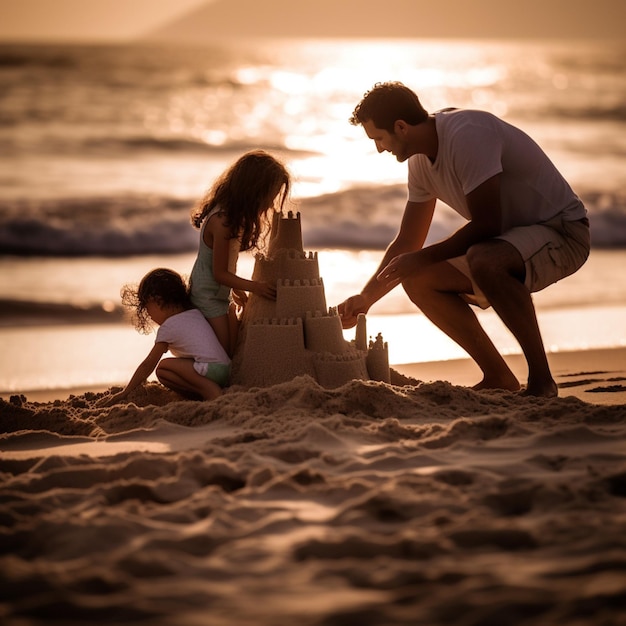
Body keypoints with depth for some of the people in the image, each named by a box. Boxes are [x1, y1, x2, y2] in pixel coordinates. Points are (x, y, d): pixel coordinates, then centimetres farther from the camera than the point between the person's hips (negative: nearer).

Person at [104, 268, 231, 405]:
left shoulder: (168, 327, 1)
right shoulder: (196, 314, 20)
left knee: (163, 367, -5)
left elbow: (148, 365, 4)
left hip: (209, 369, -9)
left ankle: (207, 389, -14)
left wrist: (126, 392, 9)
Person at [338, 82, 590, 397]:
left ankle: (541, 379, -25)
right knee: (419, 282, -1)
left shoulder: (466, 134, -23)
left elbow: (486, 223, -28)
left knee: (483, 259, -38)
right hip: (509, 237, 9)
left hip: (563, 230, -9)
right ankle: (498, 378, 6)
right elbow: (406, 243, 14)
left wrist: (422, 258, -22)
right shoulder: (421, 160, 5)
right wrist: (365, 299, 8)